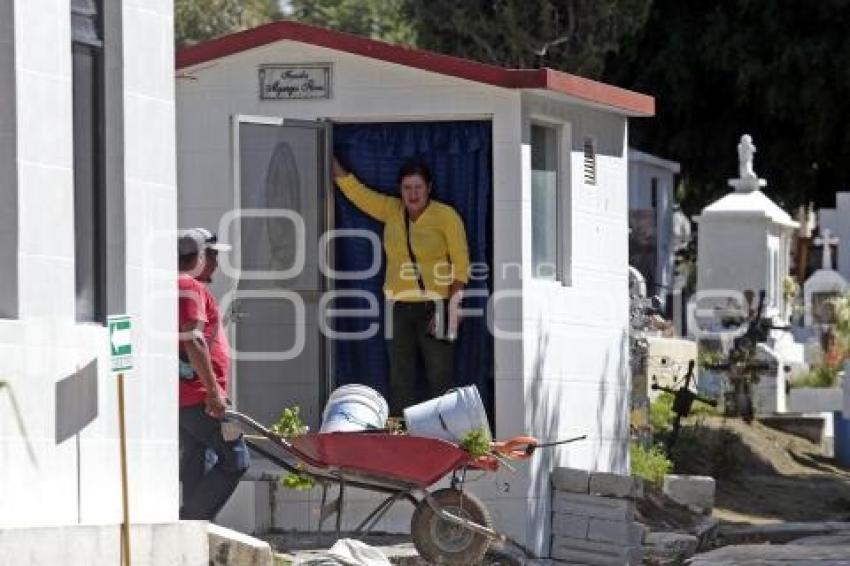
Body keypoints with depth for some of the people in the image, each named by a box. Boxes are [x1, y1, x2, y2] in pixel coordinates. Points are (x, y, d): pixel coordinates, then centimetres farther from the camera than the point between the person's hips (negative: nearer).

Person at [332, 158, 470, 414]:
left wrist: (455, 302, -13)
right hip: (399, 307, 5)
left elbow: (461, 262, -4)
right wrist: (331, 162, 12)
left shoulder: (446, 216, -3)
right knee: (400, 377, 5)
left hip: (434, 306, -4)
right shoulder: (391, 211, 9)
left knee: (441, 377, -5)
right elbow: (355, 190, 14)